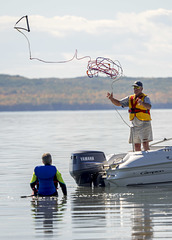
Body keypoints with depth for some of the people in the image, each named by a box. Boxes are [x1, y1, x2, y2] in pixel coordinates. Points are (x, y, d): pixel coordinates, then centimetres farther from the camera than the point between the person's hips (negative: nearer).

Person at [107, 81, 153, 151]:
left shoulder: (145, 98, -6)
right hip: (135, 126, 6)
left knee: (145, 144, -15)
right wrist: (111, 98, -5)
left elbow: (149, 107, -25)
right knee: (136, 146, 7)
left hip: (144, 124, -6)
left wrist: (142, 103, -47)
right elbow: (118, 103, 14)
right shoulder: (130, 98, 13)